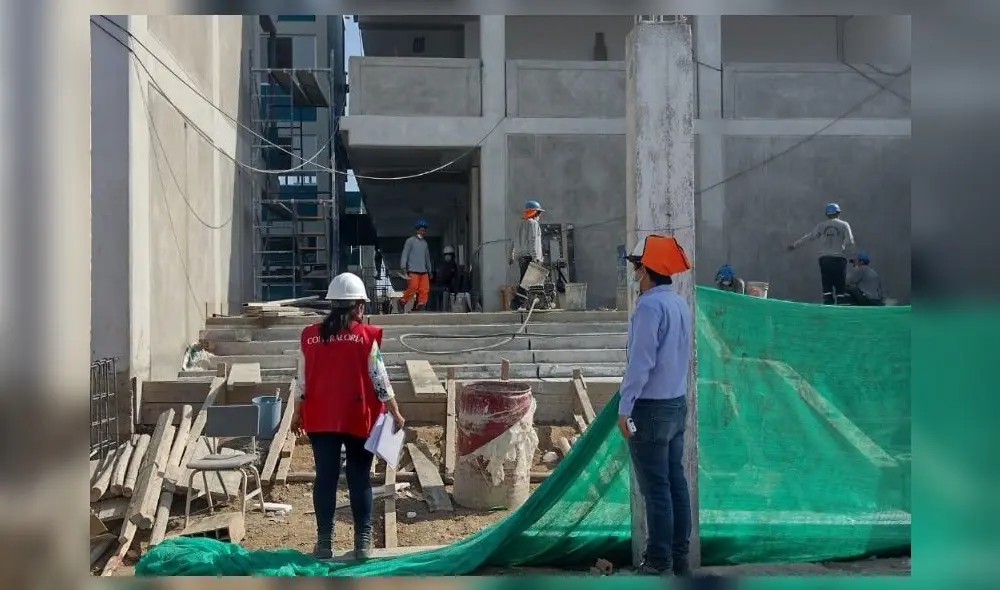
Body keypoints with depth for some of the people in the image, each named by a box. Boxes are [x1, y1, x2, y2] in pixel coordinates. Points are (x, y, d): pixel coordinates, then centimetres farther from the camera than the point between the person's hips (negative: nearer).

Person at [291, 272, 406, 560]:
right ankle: (363, 542, 8)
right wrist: (395, 413, 1)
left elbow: (302, 381, 5)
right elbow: (380, 380, -7)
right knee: (360, 479, 6)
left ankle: (324, 542, 11)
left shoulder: (310, 336, 1)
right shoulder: (366, 336, -8)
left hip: (321, 418, 2)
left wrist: (297, 413, 17)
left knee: (325, 478, 8)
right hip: (359, 418, -2)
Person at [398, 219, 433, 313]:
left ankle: (419, 308, 0)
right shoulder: (410, 241, 2)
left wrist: (429, 271, 23)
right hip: (413, 271, -6)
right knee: (412, 288, -15)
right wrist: (403, 268, -11)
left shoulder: (424, 243, 20)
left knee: (425, 289, -5)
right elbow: (404, 255, -2)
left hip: (424, 271, 6)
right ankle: (402, 302, 6)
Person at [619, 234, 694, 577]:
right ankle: (680, 556, 18)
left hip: (650, 408, -9)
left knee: (655, 488, -4)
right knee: (675, 481, 11)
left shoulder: (650, 306, -17)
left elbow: (641, 362, -20)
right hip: (677, 404, 9)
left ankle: (659, 563, 1)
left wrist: (624, 407, -15)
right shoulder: (680, 304, 10)